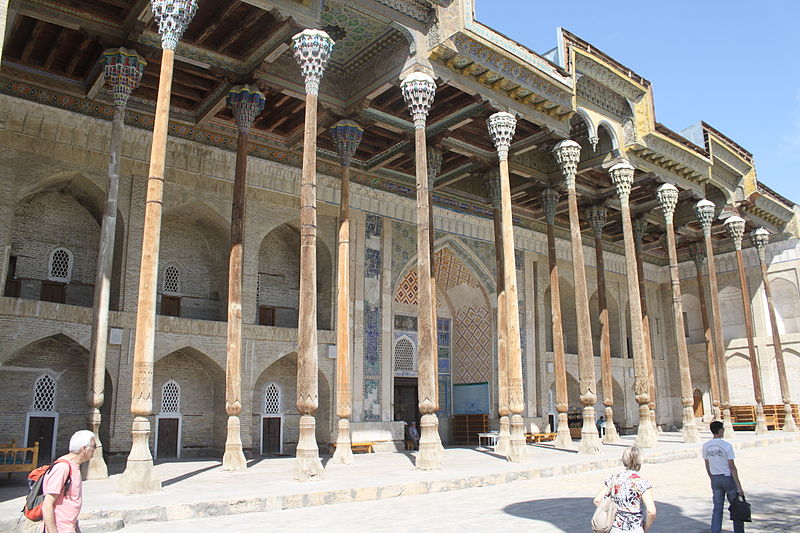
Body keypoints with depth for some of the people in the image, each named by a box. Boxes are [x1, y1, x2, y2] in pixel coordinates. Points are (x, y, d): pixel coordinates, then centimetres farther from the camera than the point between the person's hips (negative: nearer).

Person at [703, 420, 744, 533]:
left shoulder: (705, 446, 0)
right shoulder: (726, 445, -15)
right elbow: (732, 467, -14)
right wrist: (738, 486, -10)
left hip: (715, 479, 4)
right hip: (727, 477, -4)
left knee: (717, 509, 9)